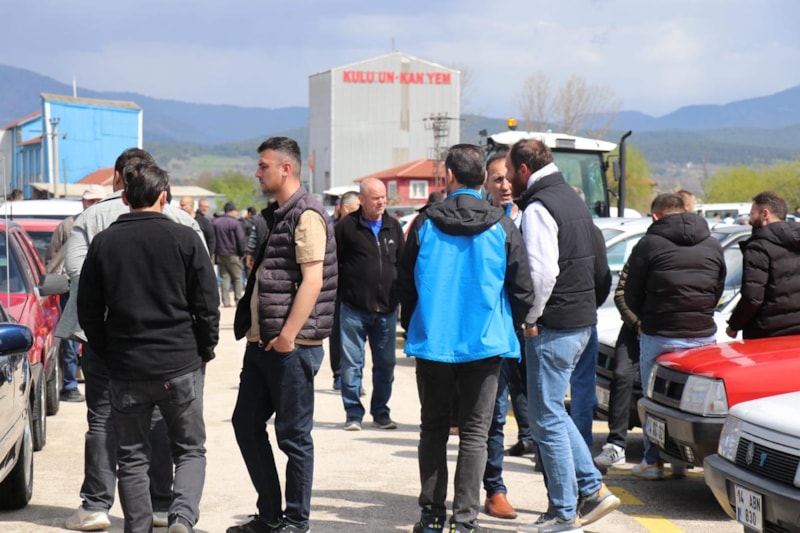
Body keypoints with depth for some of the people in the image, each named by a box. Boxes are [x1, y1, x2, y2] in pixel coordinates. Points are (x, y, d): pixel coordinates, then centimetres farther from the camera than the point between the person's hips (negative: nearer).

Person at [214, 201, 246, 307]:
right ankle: (238, 300, 2)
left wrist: (215, 252, 14)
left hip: (220, 254, 4)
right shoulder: (235, 223, -10)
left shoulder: (216, 222, 6)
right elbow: (241, 240, -11)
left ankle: (226, 301, 2)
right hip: (233, 255, -4)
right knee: (237, 277, 5)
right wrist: (242, 253, 1)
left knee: (224, 278, 7)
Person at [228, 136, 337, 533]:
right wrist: (253, 329, 17)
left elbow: (313, 280, -19)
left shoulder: (306, 216, -12)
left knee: (293, 434, -1)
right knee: (246, 424, 12)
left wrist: (288, 335, -23)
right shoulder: (274, 215, 17)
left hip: (292, 345, -10)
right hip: (262, 342, 10)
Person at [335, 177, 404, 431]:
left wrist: (400, 296, 10)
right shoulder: (346, 226, -3)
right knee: (352, 364, 0)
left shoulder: (393, 226, 9)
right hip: (354, 309, -4)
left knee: (386, 364, 9)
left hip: (387, 309, 4)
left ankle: (381, 412, 22)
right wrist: (340, 291, -3)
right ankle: (354, 414, 10)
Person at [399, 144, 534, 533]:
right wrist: (508, 328, 17)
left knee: (433, 428, 12)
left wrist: (412, 326, 19)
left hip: (432, 341, 1)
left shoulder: (425, 223, -2)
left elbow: (405, 282, 4)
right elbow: (522, 291, 0)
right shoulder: (502, 227, -3)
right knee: (474, 432, 4)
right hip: (484, 342, -1)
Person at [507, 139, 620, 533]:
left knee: (547, 418, -2)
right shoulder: (572, 199, 16)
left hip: (553, 326, -10)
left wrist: (530, 318, -13)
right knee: (553, 412, 19)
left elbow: (543, 271, -25)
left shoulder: (538, 207, -15)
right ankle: (592, 489, 17)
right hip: (582, 321, 10)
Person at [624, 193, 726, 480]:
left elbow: (632, 294, -1)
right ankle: (682, 460, 16)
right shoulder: (713, 246, 9)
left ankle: (653, 462, 11)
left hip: (660, 337, -4)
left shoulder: (649, 244, -6)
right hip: (703, 335, 4)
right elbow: (718, 291, 14)